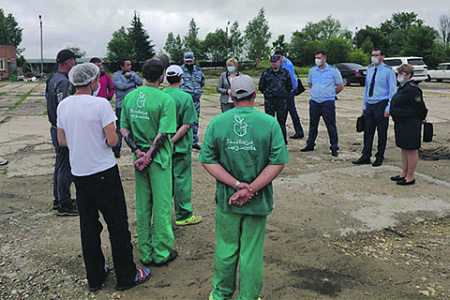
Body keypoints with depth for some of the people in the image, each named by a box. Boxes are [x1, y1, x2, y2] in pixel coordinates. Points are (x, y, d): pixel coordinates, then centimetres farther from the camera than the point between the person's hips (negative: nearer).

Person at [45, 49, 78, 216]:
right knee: (65, 167, -3)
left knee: (60, 165, 19)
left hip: (57, 129, 11)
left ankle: (58, 199, 31)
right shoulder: (63, 81, -19)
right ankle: (64, 205, 5)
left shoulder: (54, 79, 14)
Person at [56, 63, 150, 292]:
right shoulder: (100, 104, -16)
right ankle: (126, 277, 15)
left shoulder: (63, 106, 3)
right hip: (103, 172, -6)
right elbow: (112, 140, -18)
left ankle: (94, 277, 26)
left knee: (88, 226, 14)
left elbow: (62, 141, 11)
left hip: (79, 173, 6)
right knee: (117, 225, 5)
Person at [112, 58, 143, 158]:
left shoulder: (133, 73, 11)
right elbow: (121, 86, -18)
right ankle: (116, 149, 10)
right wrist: (133, 83, -6)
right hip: (121, 106, -4)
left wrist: (131, 76, -12)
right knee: (120, 128, -1)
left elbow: (140, 82, -2)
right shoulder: (116, 75, -3)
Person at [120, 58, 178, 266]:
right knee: (161, 206, 7)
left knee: (142, 207, 14)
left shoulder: (129, 97, 3)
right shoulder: (165, 100, -14)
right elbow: (162, 134, -19)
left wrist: (138, 151, -5)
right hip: (159, 158, -5)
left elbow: (123, 129, 2)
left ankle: (145, 253, 26)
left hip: (139, 156, 5)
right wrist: (148, 156, -14)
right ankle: (161, 253, 19)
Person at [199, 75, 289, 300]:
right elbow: (278, 163, -13)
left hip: (226, 199, 2)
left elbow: (207, 161, -7)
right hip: (258, 201, -1)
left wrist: (237, 185, -12)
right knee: (251, 253, 13)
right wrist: (251, 189, -14)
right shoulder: (270, 123, -9)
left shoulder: (217, 122, -4)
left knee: (225, 249, 18)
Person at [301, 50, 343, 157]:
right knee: (313, 125, 11)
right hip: (314, 102, 4)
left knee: (331, 126, -1)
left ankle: (334, 148, 7)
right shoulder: (312, 71, 9)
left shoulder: (333, 71, -2)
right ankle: (310, 145, 24)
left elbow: (340, 86, 3)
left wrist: (330, 94, 8)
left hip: (328, 102, -4)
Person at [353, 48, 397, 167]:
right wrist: (364, 105, 15)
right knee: (368, 132, 7)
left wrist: (388, 107, -13)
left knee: (382, 133, 3)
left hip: (381, 105, -5)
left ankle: (379, 158, 14)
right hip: (369, 104, 5)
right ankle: (366, 157, 14)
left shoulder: (388, 71, -5)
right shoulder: (369, 70, 12)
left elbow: (393, 90, -6)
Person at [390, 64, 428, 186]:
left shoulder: (412, 89, -17)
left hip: (410, 124, -10)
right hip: (401, 123, 10)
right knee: (404, 149, 16)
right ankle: (404, 174, 27)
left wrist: (421, 119, -2)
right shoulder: (402, 87, 12)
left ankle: (410, 177, 8)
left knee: (411, 151, -1)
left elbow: (420, 107, -15)